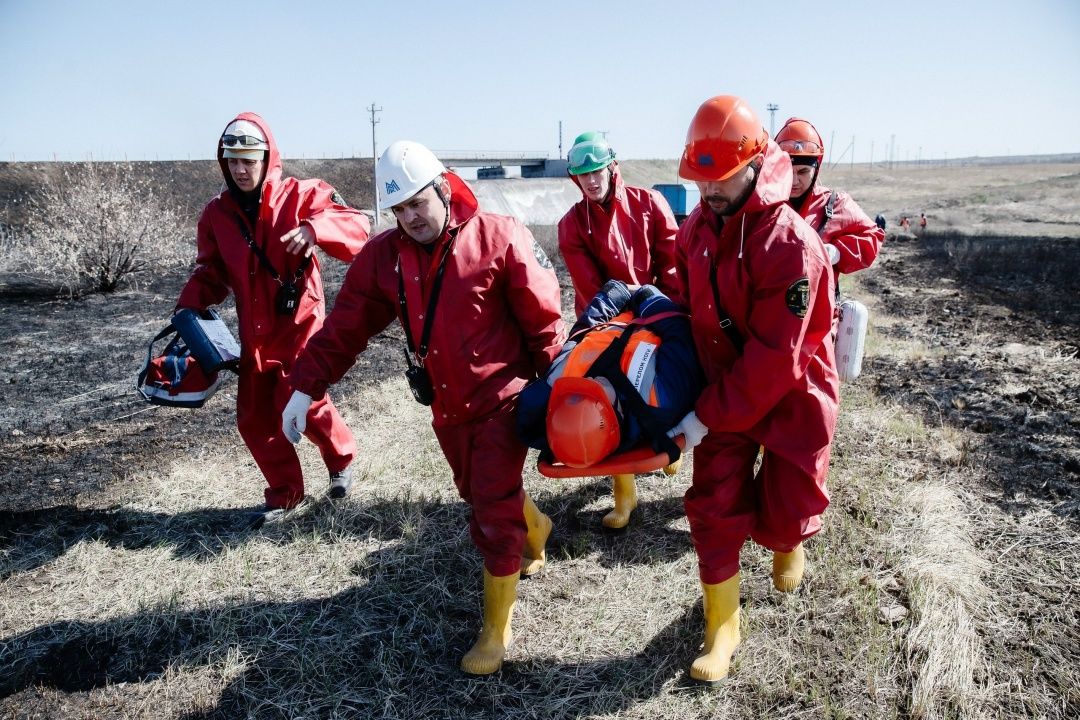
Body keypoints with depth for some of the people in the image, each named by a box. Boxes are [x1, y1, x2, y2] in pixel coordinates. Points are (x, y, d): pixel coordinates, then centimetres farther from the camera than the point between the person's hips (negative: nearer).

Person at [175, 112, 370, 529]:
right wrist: (189, 307, -6)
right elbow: (210, 274, 12)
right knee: (254, 417, 7)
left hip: (300, 324, -5)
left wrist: (315, 228, -36)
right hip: (254, 334, 5)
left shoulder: (299, 196, -7)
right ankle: (285, 494, 27)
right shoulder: (216, 215, 6)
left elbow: (357, 228, -17)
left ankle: (341, 458, 20)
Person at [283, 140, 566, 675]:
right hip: (445, 407, 6)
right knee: (477, 494, 23)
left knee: (494, 513, -3)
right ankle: (534, 528, 56)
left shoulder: (498, 239, -15)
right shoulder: (382, 257, -2)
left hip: (502, 398, -5)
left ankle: (497, 628, 17)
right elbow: (345, 327, 0)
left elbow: (543, 319, -10)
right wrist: (306, 386, -6)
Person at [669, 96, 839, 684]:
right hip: (723, 389, 5)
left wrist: (708, 417, -23)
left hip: (792, 397, -4)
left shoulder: (791, 243, -26)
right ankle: (722, 628, 21)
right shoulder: (696, 229, -4)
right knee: (713, 509, 2)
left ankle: (786, 539, 47)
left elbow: (774, 359, -26)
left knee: (783, 515, 7)